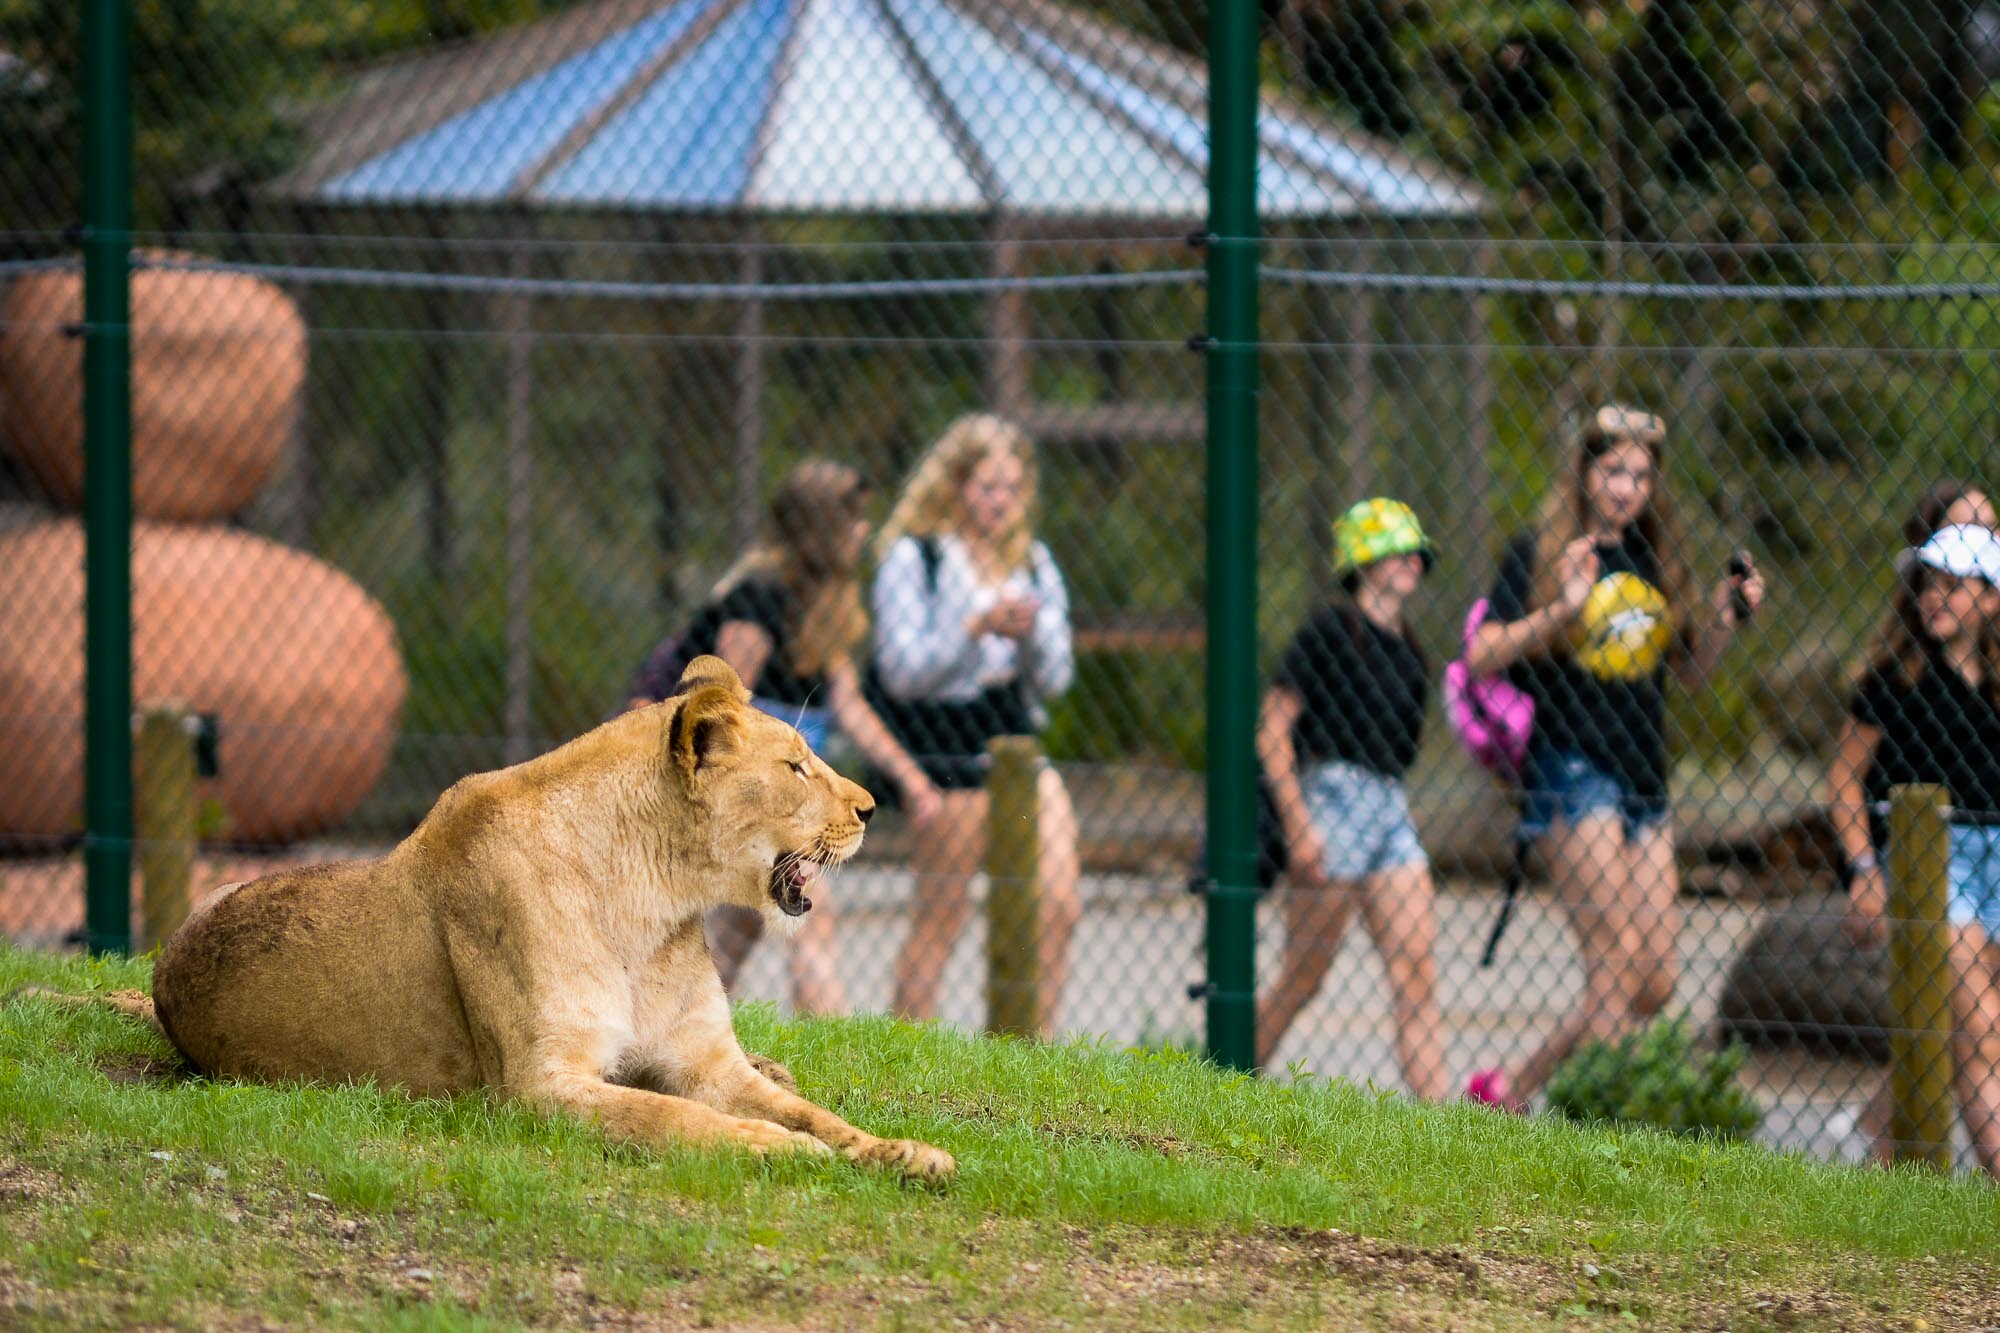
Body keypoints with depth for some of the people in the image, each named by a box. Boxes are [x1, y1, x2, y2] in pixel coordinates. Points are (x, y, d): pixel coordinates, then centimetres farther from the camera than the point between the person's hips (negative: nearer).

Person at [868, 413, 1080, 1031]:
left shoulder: (1033, 563, 11)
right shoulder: (912, 557, -4)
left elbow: (1054, 680, 9)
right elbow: (901, 672, -10)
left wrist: (1033, 630, -11)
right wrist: (978, 629, -21)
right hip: (942, 748, -5)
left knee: (1059, 906, -8)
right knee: (938, 922, -3)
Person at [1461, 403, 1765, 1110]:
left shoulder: (1656, 561, 14)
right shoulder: (1539, 554, -3)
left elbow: (1690, 670, 22)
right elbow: (1481, 655, -12)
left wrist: (1725, 614, 3)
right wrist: (1561, 610, -25)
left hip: (1643, 782, 7)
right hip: (1570, 771, -7)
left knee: (1655, 984, 4)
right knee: (1616, 965, -16)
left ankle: (1505, 1090, 15)